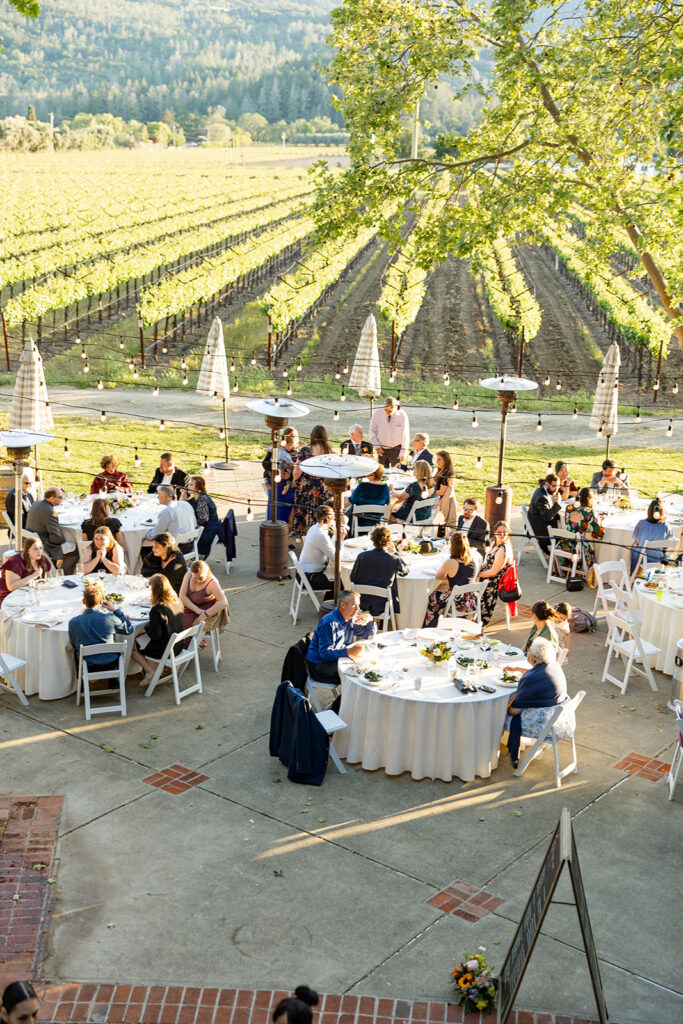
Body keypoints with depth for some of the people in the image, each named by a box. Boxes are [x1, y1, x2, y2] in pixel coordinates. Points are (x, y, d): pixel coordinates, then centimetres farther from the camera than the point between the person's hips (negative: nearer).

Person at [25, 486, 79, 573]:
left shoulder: (35, 504, 3)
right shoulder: (49, 512, -26)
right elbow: (55, 538, -24)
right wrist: (65, 541, -4)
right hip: (44, 548, -10)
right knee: (75, 550, -4)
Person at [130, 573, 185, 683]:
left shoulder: (157, 610, -27)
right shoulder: (178, 602, -4)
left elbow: (155, 635, -22)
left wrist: (146, 628, -4)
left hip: (164, 650, -8)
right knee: (139, 638, 27)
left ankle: (151, 671, 7)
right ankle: (150, 669, 20)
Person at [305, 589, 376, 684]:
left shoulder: (351, 619, 6)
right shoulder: (329, 623, -22)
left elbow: (369, 636, 17)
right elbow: (325, 653, -27)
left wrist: (370, 620, -4)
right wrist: (348, 652, -41)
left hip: (338, 660, 9)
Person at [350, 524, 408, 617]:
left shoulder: (362, 556, -11)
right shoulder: (394, 559, -14)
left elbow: (353, 579, -1)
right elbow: (405, 571, 10)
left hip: (363, 603, 2)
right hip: (382, 605, -2)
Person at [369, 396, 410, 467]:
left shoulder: (402, 416, -13)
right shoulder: (377, 413, -8)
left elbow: (405, 435, -6)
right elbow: (372, 431, 2)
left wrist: (403, 453, -6)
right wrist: (377, 446, -5)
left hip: (396, 449, -2)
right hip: (382, 449, 2)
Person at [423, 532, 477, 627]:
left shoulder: (450, 562, -22)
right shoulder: (473, 561, -6)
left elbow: (437, 577, -3)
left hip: (458, 605, -5)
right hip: (470, 603, 5)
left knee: (432, 597, 23)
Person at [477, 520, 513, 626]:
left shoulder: (503, 550, -22)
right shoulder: (495, 545, 8)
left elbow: (493, 572, -22)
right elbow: (486, 563, 14)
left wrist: (477, 574, -14)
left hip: (494, 583, -9)